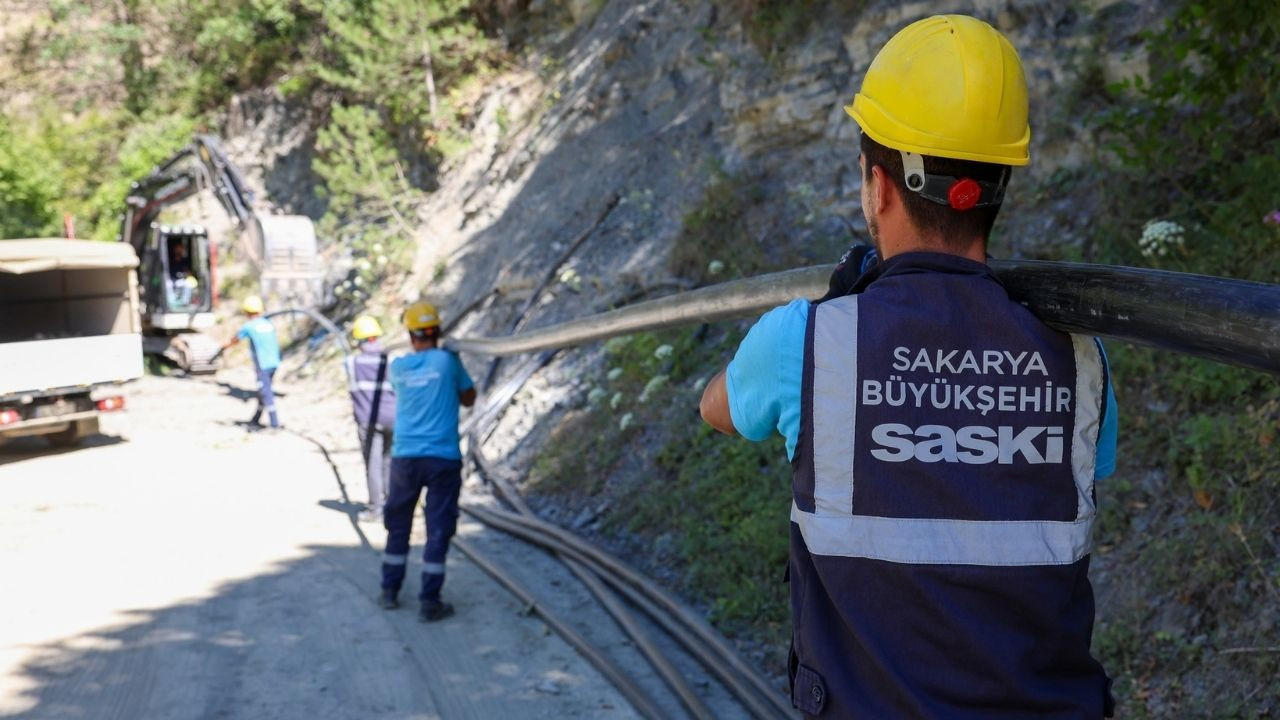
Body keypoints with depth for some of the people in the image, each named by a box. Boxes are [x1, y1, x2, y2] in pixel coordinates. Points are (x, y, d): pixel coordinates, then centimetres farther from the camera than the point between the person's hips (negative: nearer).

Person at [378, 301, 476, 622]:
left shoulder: (398, 367, 3)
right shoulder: (448, 361, -5)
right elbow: (469, 399, 7)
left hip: (405, 457, 3)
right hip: (443, 458, -3)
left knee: (398, 525, 18)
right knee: (438, 530, 2)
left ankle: (389, 591, 25)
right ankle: (429, 602, 1)